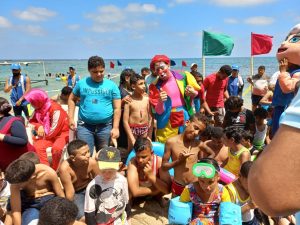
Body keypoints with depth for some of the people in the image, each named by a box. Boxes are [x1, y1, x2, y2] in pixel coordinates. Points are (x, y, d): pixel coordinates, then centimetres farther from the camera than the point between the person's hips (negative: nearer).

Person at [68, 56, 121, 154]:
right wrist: (71, 118, 4)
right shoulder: (81, 83, 4)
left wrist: (115, 127, -7)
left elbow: (117, 108, -1)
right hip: (84, 126, 0)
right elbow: (72, 99, 15)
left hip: (105, 127, 0)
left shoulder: (111, 85, 1)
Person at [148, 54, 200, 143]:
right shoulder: (155, 86, -5)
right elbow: (158, 111, -6)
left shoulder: (183, 77, -2)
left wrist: (193, 93, -13)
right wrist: (160, 101, -26)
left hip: (186, 118, 1)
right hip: (167, 124, -1)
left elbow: (199, 94, 9)